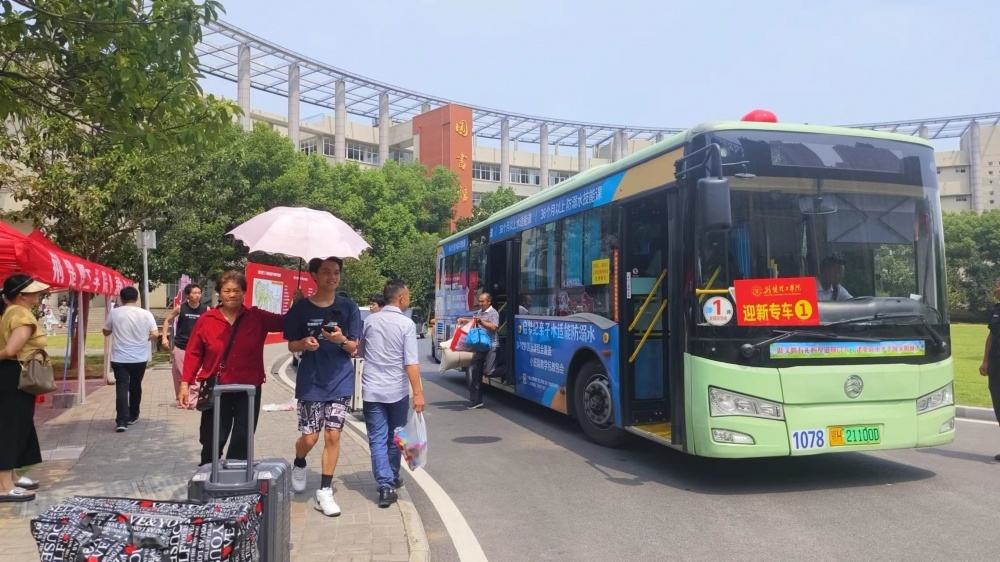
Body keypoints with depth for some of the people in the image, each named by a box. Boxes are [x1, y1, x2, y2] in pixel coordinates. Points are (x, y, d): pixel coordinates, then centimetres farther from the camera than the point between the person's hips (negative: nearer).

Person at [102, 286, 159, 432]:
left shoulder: (114, 313, -4)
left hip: (119, 358, -1)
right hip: (139, 358, 1)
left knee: (121, 387, -5)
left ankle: (121, 421, -16)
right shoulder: (145, 314, -5)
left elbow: (106, 332, 8)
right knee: (135, 387, 17)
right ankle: (132, 416, 29)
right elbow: (155, 334, -10)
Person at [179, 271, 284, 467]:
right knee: (213, 440, 6)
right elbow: (193, 353, 1)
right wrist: (185, 383, -4)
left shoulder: (257, 317, -1)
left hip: (249, 389, 1)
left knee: (242, 441, 5)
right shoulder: (206, 320, -3)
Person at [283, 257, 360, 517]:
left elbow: (353, 348, 0)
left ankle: (325, 492, 11)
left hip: (340, 381, 1)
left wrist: (342, 340, -22)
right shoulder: (301, 308, -3)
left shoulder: (349, 307, -1)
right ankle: (299, 465, 38)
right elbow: (291, 346, 3)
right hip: (310, 381, 0)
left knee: (333, 436, 0)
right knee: (309, 438, 4)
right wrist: (304, 343, -19)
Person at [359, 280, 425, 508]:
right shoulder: (406, 324, -9)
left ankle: (385, 486, -6)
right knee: (395, 437, 16)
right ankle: (392, 479, 31)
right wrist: (418, 392, -16)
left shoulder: (369, 321, 3)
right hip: (397, 390, -2)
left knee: (377, 439, 2)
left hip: (371, 390, 2)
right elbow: (411, 362, -16)